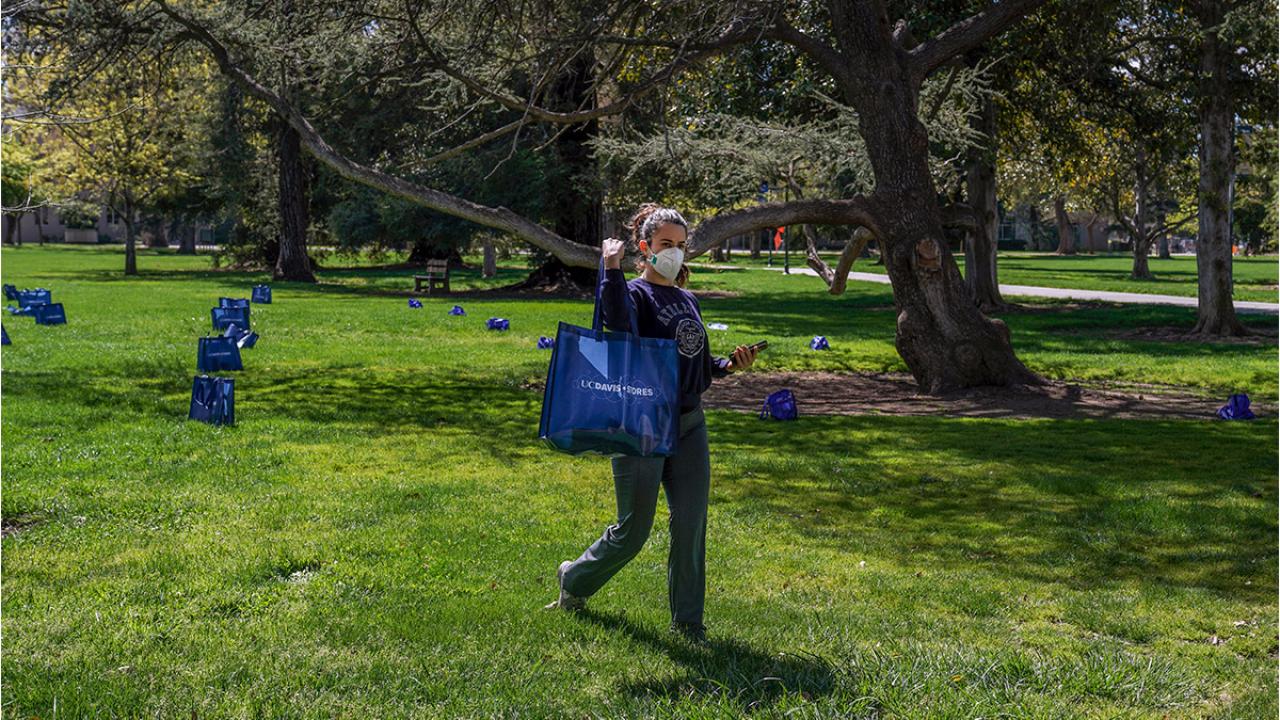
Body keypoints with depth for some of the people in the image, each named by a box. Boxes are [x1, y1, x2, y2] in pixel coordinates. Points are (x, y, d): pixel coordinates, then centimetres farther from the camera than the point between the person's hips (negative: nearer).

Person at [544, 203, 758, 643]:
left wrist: (730, 366, 3)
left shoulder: (688, 302, 14)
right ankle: (574, 580, 29)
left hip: (690, 424, 6)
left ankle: (687, 622, 15)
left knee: (691, 523, 3)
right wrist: (612, 270, -33)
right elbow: (620, 327, -32)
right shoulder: (635, 293, -8)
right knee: (633, 531, 2)